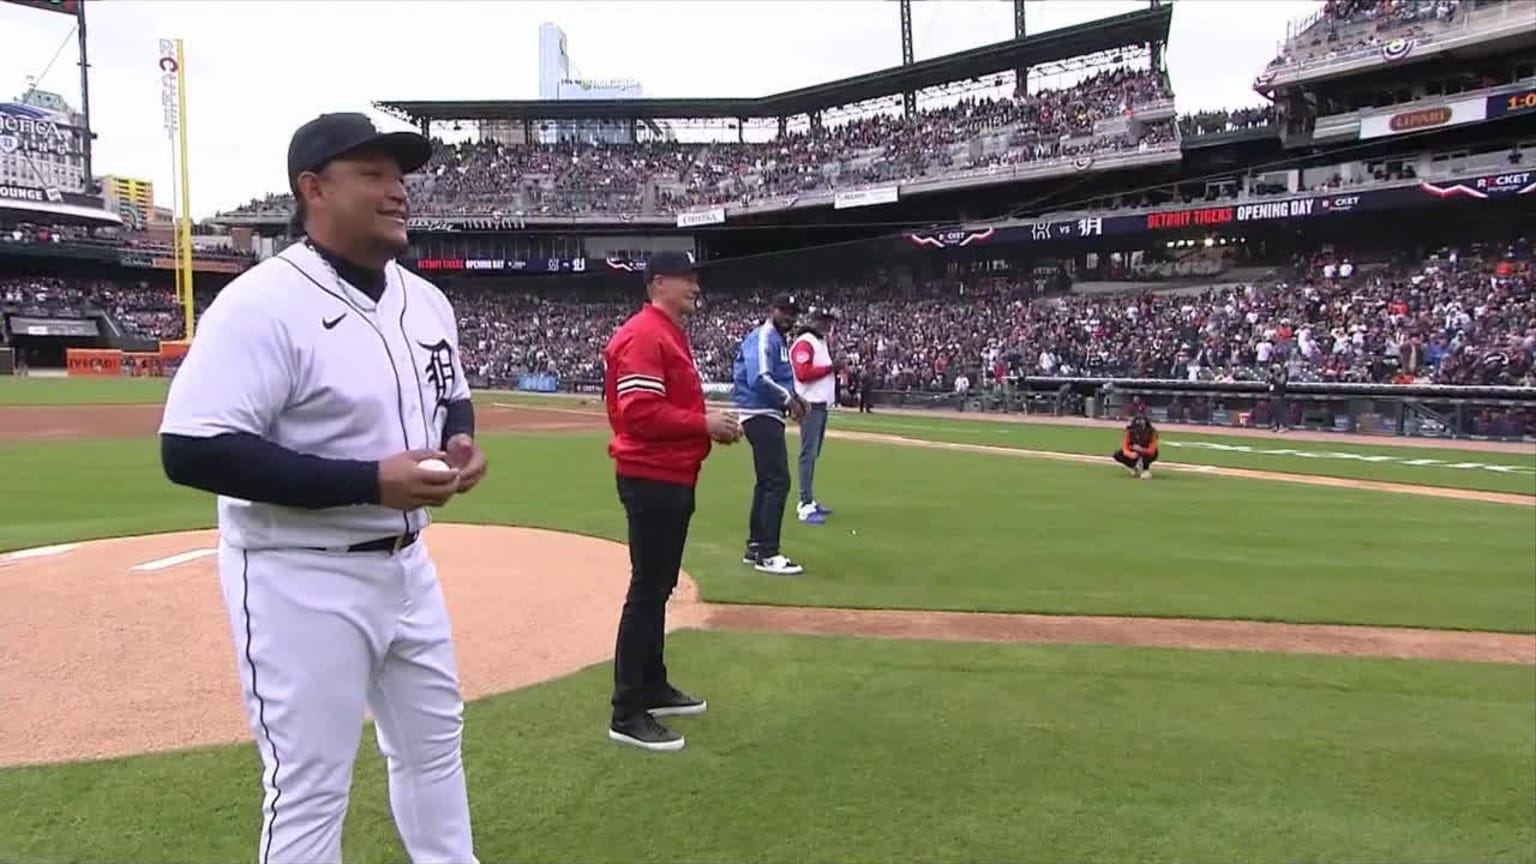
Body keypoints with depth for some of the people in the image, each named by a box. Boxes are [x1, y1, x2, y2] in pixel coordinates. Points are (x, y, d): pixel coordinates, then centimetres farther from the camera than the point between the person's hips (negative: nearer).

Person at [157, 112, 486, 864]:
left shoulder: (425, 299, 5)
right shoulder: (262, 303, -19)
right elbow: (191, 451, -25)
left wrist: (461, 443, -6)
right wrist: (369, 481, -29)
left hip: (405, 563, 8)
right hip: (301, 581, -7)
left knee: (433, 743, 22)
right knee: (309, 788, 4)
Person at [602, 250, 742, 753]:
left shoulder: (672, 334, 18)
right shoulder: (644, 336, -15)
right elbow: (640, 412, -24)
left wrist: (709, 425, 6)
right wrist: (704, 423, -19)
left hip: (673, 478, 11)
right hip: (652, 480, -11)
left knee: (659, 588, 18)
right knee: (647, 590, -7)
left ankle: (653, 688, 30)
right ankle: (627, 715, 0)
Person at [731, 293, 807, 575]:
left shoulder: (779, 340, 19)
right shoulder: (763, 338, -13)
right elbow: (759, 379, -26)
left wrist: (792, 397, 7)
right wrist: (788, 398, -19)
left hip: (769, 416, 11)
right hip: (760, 415, -11)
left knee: (767, 481, 15)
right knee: (778, 480, -13)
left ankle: (755, 547, 24)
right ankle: (768, 555, -11)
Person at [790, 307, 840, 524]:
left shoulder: (822, 342, 20)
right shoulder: (804, 343, -11)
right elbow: (802, 373, -23)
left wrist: (835, 369, 7)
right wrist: (830, 368, -19)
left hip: (822, 405, 10)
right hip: (810, 406, -10)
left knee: (814, 454, 13)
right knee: (808, 453, -11)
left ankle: (807, 502, 20)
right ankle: (806, 507, -11)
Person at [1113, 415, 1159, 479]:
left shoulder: (1151, 433, -29)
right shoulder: (1130, 432, -23)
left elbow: (1151, 451, -35)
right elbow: (1125, 449, -25)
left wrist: (1141, 450, -55)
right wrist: (1130, 454, -48)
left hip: (1147, 453, -3)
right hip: (1134, 452, 3)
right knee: (1117, 455, -20)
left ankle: (1146, 469, -12)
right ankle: (1136, 467, -1)